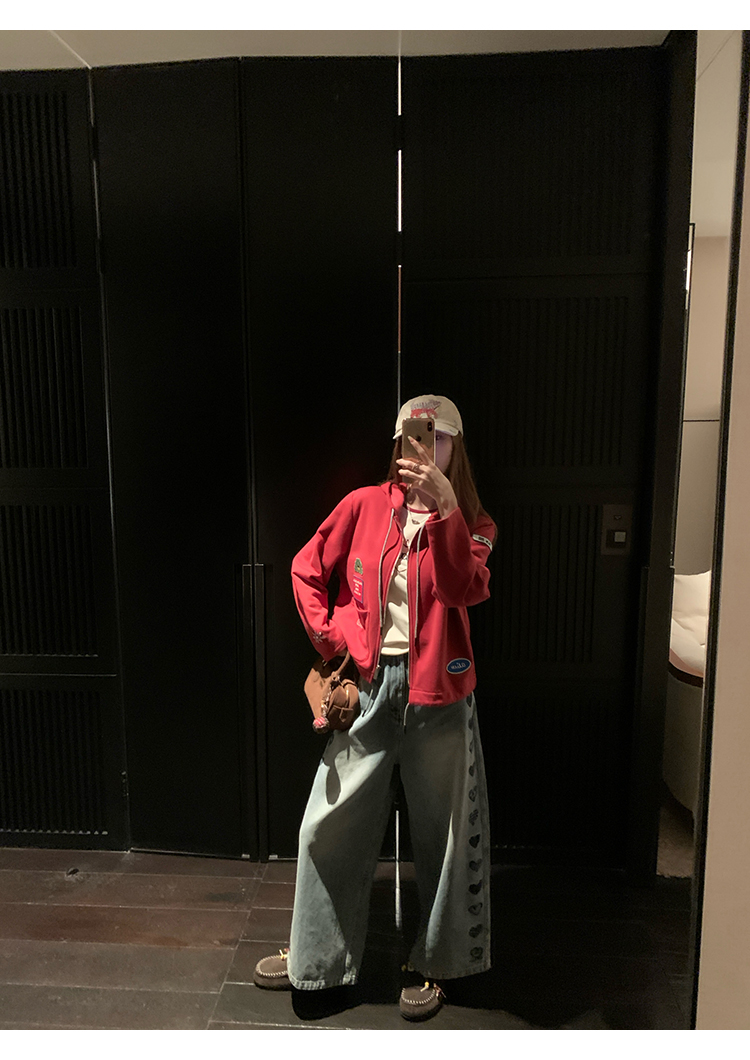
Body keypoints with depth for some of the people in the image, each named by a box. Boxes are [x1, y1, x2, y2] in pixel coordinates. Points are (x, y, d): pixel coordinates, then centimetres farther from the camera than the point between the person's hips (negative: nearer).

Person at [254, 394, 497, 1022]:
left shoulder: (471, 523, 0)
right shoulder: (365, 505, 1)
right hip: (367, 683, 1)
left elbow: (468, 589, -20)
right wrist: (329, 640, 0)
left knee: (442, 829, 11)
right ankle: (315, 955, 34)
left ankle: (434, 964, 35)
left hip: (437, 691, -1)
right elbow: (306, 570, 8)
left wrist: (444, 504, -30)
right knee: (331, 822, 10)